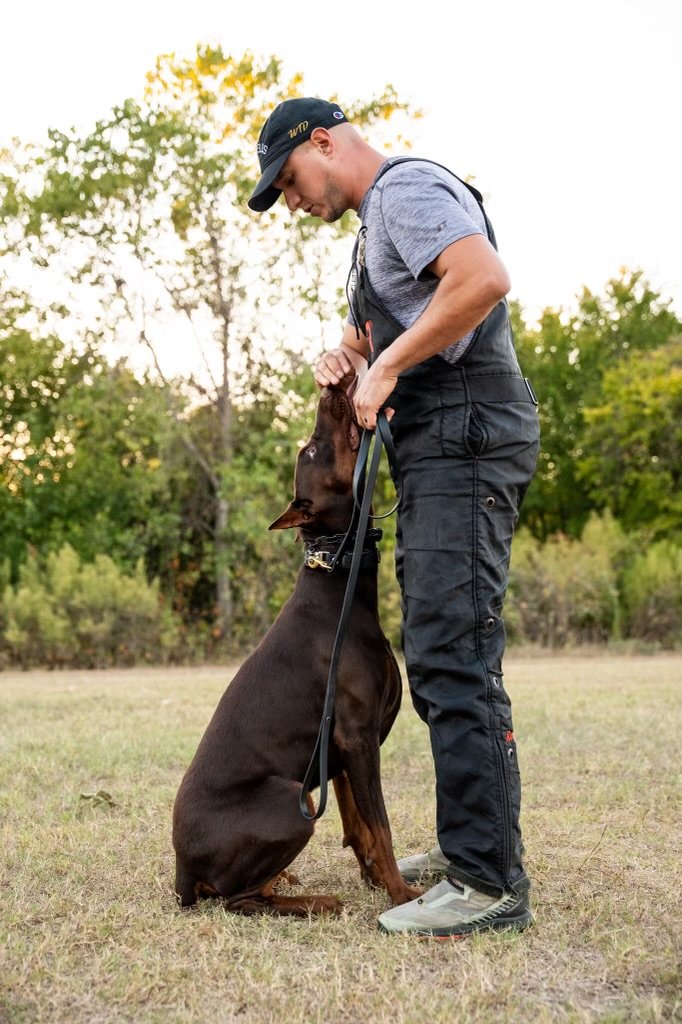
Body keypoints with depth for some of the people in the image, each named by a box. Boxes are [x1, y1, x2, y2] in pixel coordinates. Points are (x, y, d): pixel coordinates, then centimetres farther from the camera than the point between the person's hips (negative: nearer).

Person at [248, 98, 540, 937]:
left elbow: (485, 278, -25)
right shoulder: (375, 223, 26)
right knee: (438, 652, 13)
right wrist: (347, 357, 10)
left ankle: (490, 882, -12)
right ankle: (470, 844, 22)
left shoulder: (406, 188, -7)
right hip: (438, 447, 11)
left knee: (453, 655, -14)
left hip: (464, 434, -11)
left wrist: (386, 366, -17)